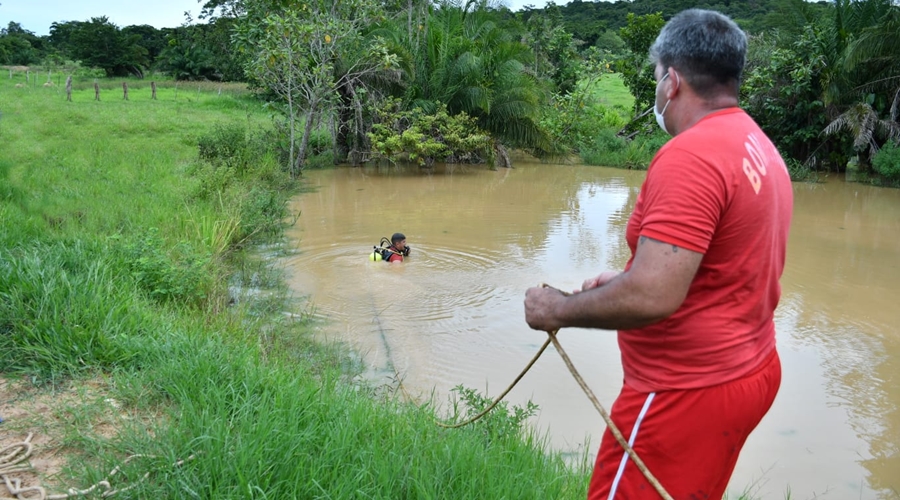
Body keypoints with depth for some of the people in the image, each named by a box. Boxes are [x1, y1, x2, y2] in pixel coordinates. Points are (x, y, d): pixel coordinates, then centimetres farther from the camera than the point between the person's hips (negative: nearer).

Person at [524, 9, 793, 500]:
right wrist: (627, 280, 14)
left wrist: (560, 310, -15)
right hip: (747, 372, 10)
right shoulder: (761, 150, 8)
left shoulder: (689, 155, -23)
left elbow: (653, 298, -30)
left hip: (688, 393, -10)